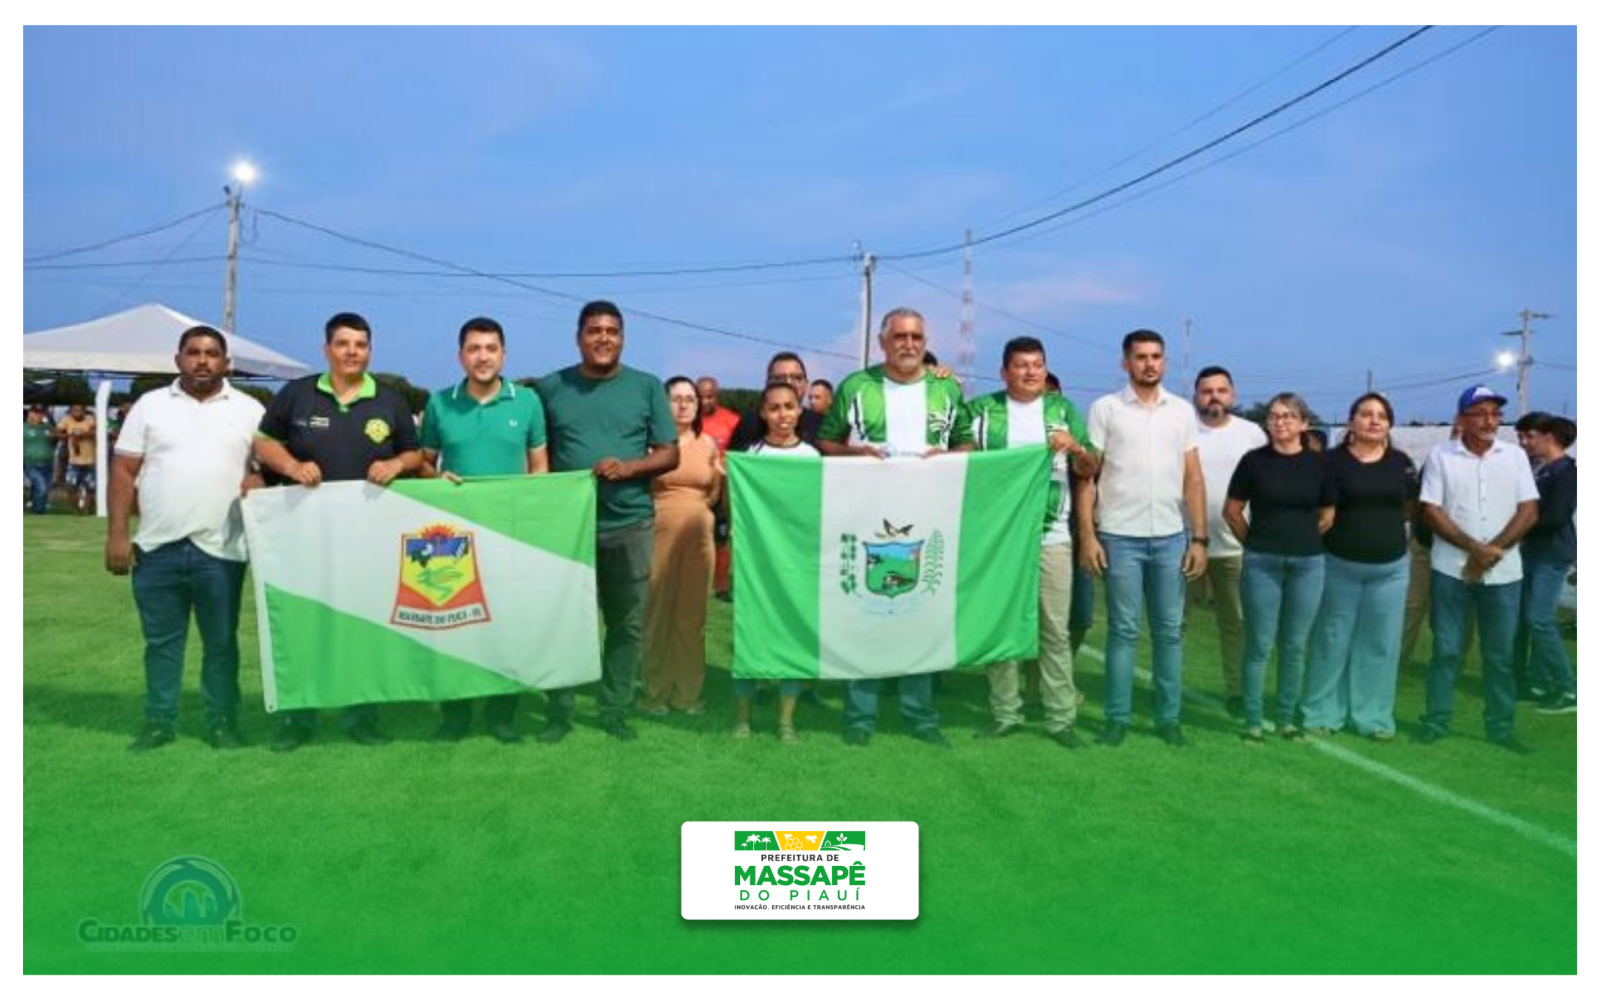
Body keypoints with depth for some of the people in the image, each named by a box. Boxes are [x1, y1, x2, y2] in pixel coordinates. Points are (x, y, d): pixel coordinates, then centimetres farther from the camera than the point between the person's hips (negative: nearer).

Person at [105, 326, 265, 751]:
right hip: (157, 547, 1)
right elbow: (124, 471, 5)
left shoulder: (249, 410, 6)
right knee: (160, 641, 10)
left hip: (221, 549, -1)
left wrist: (257, 480, -17)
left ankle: (222, 721, 17)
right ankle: (159, 721, 21)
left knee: (221, 642, 7)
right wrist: (117, 534, -1)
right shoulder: (150, 405, 7)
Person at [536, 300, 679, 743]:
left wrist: (628, 467, -15)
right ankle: (559, 711, 19)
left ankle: (615, 711, 20)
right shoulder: (551, 387, 5)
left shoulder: (647, 387, 4)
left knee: (626, 623, 7)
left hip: (630, 524, 0)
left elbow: (669, 454, 2)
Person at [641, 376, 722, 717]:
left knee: (692, 614, 7)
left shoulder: (708, 443, 11)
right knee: (657, 613, 0)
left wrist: (720, 476, -4)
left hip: (698, 535, 3)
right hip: (659, 533, -3)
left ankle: (688, 691, 15)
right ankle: (655, 692, 11)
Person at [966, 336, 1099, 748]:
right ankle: (1005, 713, 14)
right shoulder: (982, 409, 4)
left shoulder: (1063, 409, 8)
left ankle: (1061, 717, 7)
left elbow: (1091, 470, 7)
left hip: (1051, 536, 0)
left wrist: (1075, 447, -13)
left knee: (1055, 629, 1)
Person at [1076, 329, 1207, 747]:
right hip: (1120, 537, -3)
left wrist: (1199, 538, 2)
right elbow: (1086, 476, -2)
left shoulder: (1182, 410, 8)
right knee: (1124, 630, 3)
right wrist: (1087, 535, -9)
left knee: (1169, 631, 8)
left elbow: (1194, 479, 8)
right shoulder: (1105, 408, 0)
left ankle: (1169, 717, 18)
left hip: (1171, 538, 3)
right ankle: (1117, 717, 12)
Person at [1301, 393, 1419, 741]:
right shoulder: (1333, 460, -5)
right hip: (1339, 564, -3)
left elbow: (1411, 508, 15)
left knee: (1381, 642, 7)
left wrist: (1382, 524, 5)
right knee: (1332, 640, 4)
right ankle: (1324, 712, 14)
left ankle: (1373, 715, 17)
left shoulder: (1401, 462, 5)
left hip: (1390, 566, 3)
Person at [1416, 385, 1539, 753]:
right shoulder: (1440, 456, -2)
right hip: (1452, 569, -2)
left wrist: (1494, 550, -13)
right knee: (1446, 650, 4)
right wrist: (1475, 548, -15)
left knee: (1501, 654, 8)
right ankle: (1436, 721, 13)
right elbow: (1431, 511, -6)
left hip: (1504, 572, 2)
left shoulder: (1515, 456, 4)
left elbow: (1529, 511, 0)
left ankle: (1501, 727, 18)